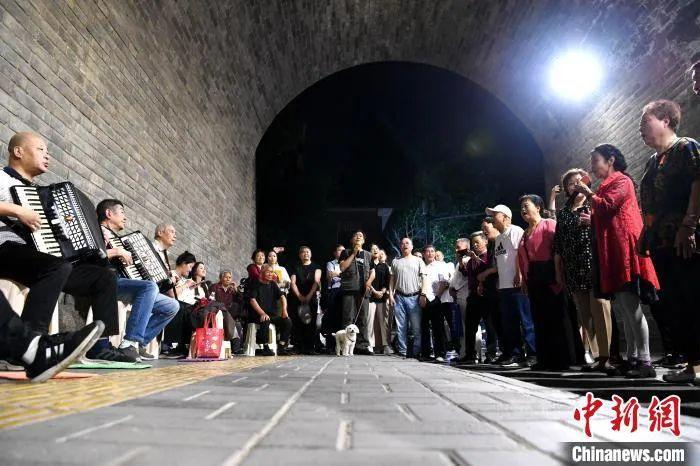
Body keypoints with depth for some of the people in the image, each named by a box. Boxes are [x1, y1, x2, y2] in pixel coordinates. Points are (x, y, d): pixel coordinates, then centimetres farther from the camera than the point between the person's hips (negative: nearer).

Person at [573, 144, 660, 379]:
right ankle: (632, 358, 14)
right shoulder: (607, 185, 23)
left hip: (624, 249, -10)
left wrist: (588, 193, -3)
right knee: (623, 307, 9)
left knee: (630, 306, -11)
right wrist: (590, 219, 9)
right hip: (611, 252, 10)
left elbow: (606, 206, -16)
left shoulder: (621, 181, -3)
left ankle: (645, 362, -9)